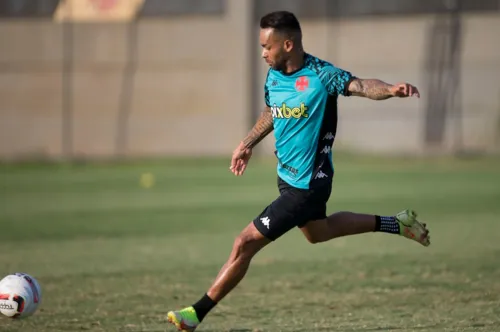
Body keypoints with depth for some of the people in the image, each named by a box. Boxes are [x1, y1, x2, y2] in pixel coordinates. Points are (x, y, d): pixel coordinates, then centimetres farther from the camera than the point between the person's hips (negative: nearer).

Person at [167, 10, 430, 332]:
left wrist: (391, 90, -55)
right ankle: (395, 224, 41)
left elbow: (361, 86, -37)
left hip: (307, 184, -9)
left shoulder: (321, 75, -23)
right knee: (318, 231, 32)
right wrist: (248, 143, 16)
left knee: (246, 243, -8)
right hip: (288, 175, 9)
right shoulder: (273, 76, 0)